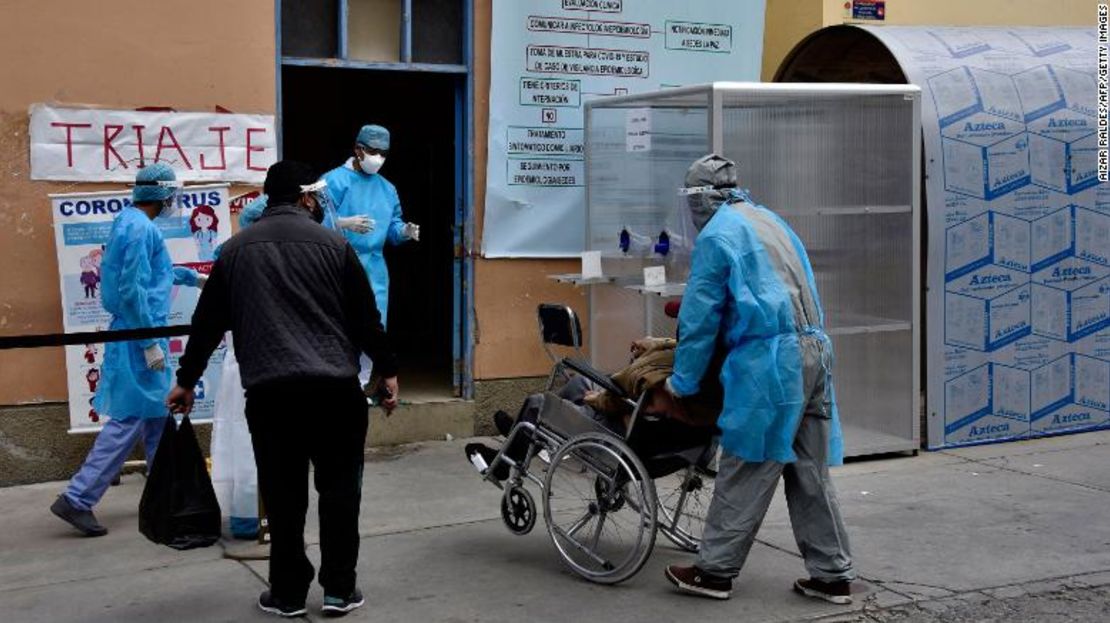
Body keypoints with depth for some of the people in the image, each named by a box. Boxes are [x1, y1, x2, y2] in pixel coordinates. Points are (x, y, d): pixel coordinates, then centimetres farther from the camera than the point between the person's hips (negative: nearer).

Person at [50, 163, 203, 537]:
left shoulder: (131, 223, 14)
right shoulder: (141, 228, -17)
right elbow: (132, 290, -22)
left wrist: (194, 277, 44)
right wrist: (150, 343, -20)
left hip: (136, 334, 10)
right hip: (139, 337, -10)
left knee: (156, 418, 16)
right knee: (129, 420, -7)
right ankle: (77, 499, -5)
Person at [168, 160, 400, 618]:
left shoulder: (235, 249, 12)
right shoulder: (332, 244, 5)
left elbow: (208, 322, 16)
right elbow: (365, 317, 6)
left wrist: (186, 380, 25)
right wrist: (387, 370, 15)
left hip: (268, 390, 2)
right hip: (334, 386, -1)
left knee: (283, 492, 7)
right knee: (339, 486, 8)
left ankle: (288, 593, 13)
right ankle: (339, 589, 11)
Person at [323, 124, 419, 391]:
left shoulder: (387, 188, 15)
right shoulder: (334, 180, -5)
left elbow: (392, 225, 16)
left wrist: (405, 231, -6)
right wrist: (346, 224, -28)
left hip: (374, 269, 6)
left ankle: (360, 386, 22)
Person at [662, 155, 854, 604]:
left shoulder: (717, 236, -2)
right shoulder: (771, 222, 22)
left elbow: (700, 317, -1)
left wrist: (683, 381, 7)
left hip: (769, 360, -8)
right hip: (814, 350, 8)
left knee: (745, 471, -1)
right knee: (810, 473, 11)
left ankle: (715, 572, 7)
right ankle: (832, 575, 15)